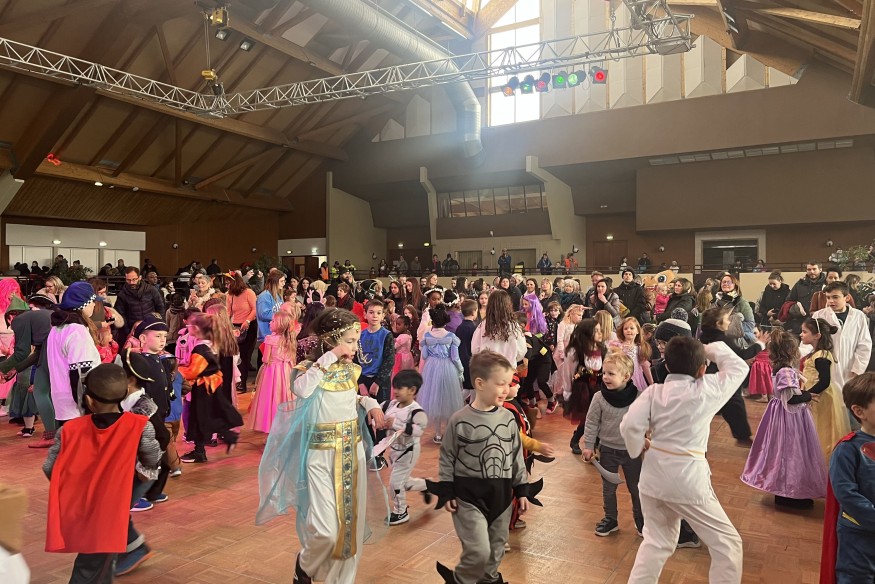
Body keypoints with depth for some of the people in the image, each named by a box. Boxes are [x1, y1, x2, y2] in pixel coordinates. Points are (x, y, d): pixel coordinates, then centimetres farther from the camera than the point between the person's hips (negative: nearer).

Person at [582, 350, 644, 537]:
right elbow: (591, 423, -5)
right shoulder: (599, 398, -14)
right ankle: (610, 519, 33)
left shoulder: (638, 397, -16)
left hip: (632, 450, -1)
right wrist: (588, 446, -5)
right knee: (608, 488, 14)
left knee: (635, 488, 15)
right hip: (608, 449, 1)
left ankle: (640, 519, 36)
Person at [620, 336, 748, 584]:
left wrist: (639, 447, 6)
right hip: (688, 479, -5)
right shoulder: (707, 390, -10)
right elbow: (738, 368, 6)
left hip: (653, 475, 5)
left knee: (657, 541, 23)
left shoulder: (653, 391, -3)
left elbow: (629, 425, -11)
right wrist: (712, 350, 13)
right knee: (727, 543, 13)